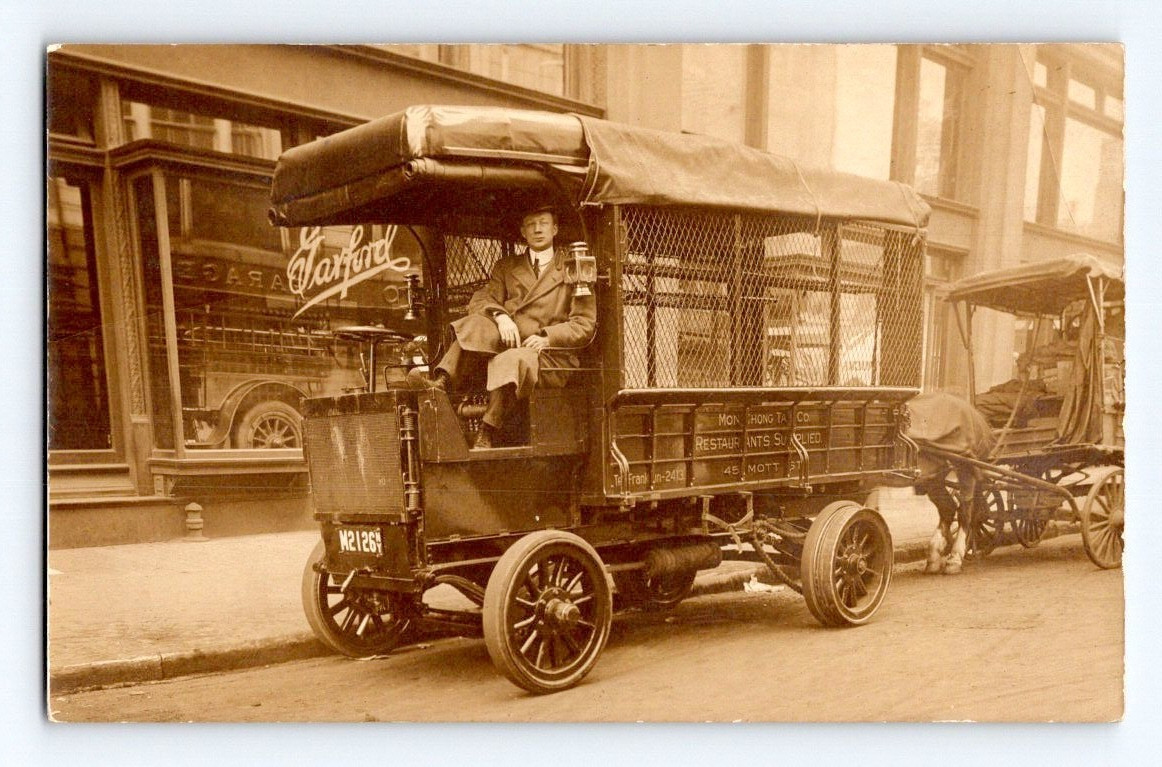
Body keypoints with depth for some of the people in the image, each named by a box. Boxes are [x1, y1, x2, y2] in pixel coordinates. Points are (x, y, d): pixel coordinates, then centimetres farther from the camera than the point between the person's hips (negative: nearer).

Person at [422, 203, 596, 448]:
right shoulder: (506, 266, 23)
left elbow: (585, 325, 4)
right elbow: (479, 300, 9)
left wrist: (547, 337, -13)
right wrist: (500, 315, -14)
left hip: (551, 358, -3)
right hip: (510, 344, 3)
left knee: (509, 360, -36)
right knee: (478, 324, -28)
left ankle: (486, 435, -32)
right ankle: (441, 382, -39)